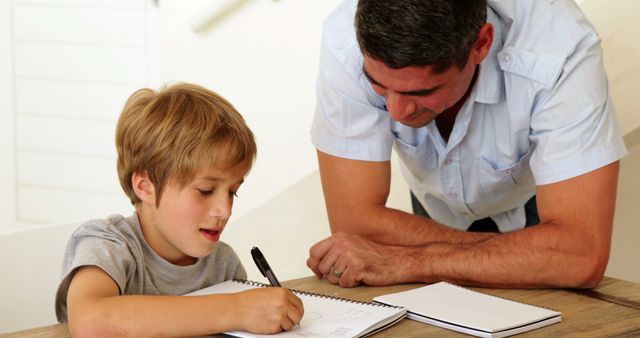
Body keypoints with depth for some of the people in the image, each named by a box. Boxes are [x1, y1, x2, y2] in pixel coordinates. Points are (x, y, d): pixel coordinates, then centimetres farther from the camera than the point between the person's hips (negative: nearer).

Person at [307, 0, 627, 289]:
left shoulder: (562, 50, -38)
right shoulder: (346, 39, -33)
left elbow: (582, 255, -42)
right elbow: (355, 220, -30)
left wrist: (408, 262, -41)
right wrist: (524, 255, -31)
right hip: (436, 212, 2)